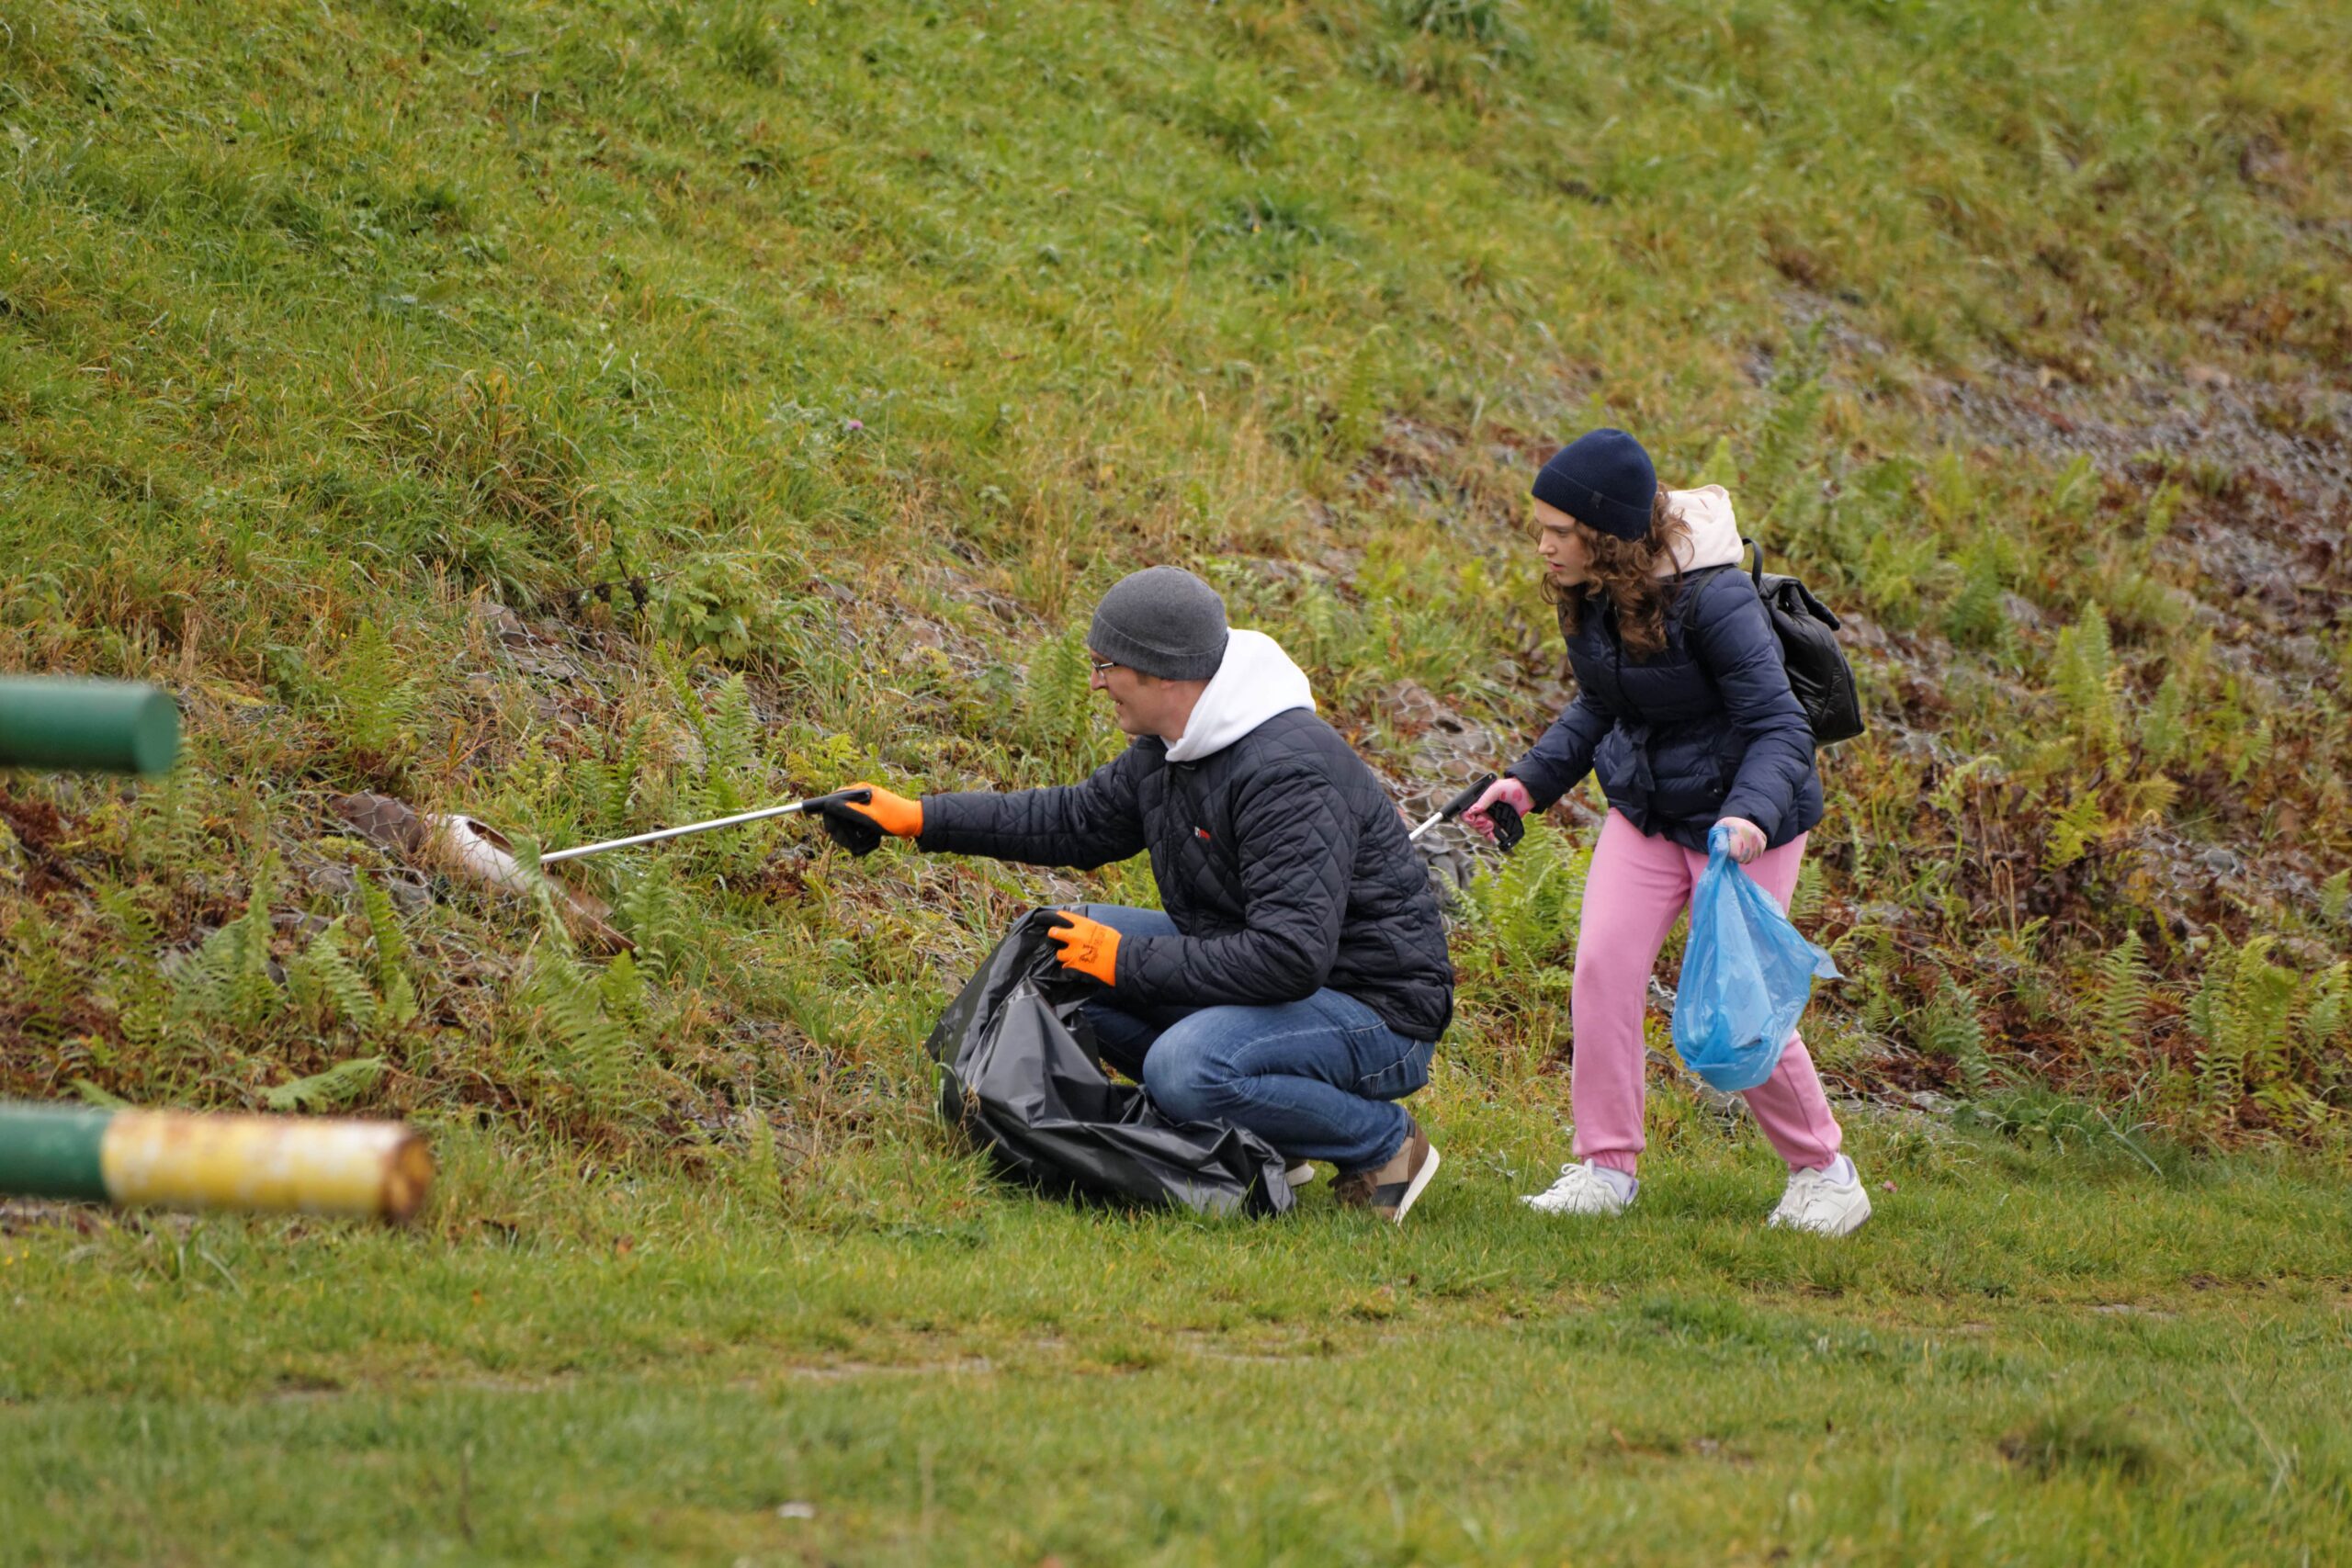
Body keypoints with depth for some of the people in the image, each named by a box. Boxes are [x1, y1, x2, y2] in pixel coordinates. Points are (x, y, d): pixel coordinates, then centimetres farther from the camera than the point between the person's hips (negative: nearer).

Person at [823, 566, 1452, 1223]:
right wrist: (919, 817, 14)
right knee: (1059, 948, 4)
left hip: (1376, 1013, -10)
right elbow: (1076, 821, 20)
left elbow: (1291, 956, -33)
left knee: (1185, 1069, -35)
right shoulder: (1169, 749, 3)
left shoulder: (1287, 774, -28)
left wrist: (1129, 963, -25)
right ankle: (1257, 1131, 6)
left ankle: (1387, 1143, -9)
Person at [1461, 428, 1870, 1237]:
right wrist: (1530, 781, 3)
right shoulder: (1588, 599, -4)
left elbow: (1778, 726, -25)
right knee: (1602, 966, -9)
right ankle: (1605, 1166, 0)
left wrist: (1751, 814, -43)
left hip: (1740, 815, -6)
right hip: (1644, 810, 6)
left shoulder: (1712, 601, -26)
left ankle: (1821, 1169, 16)